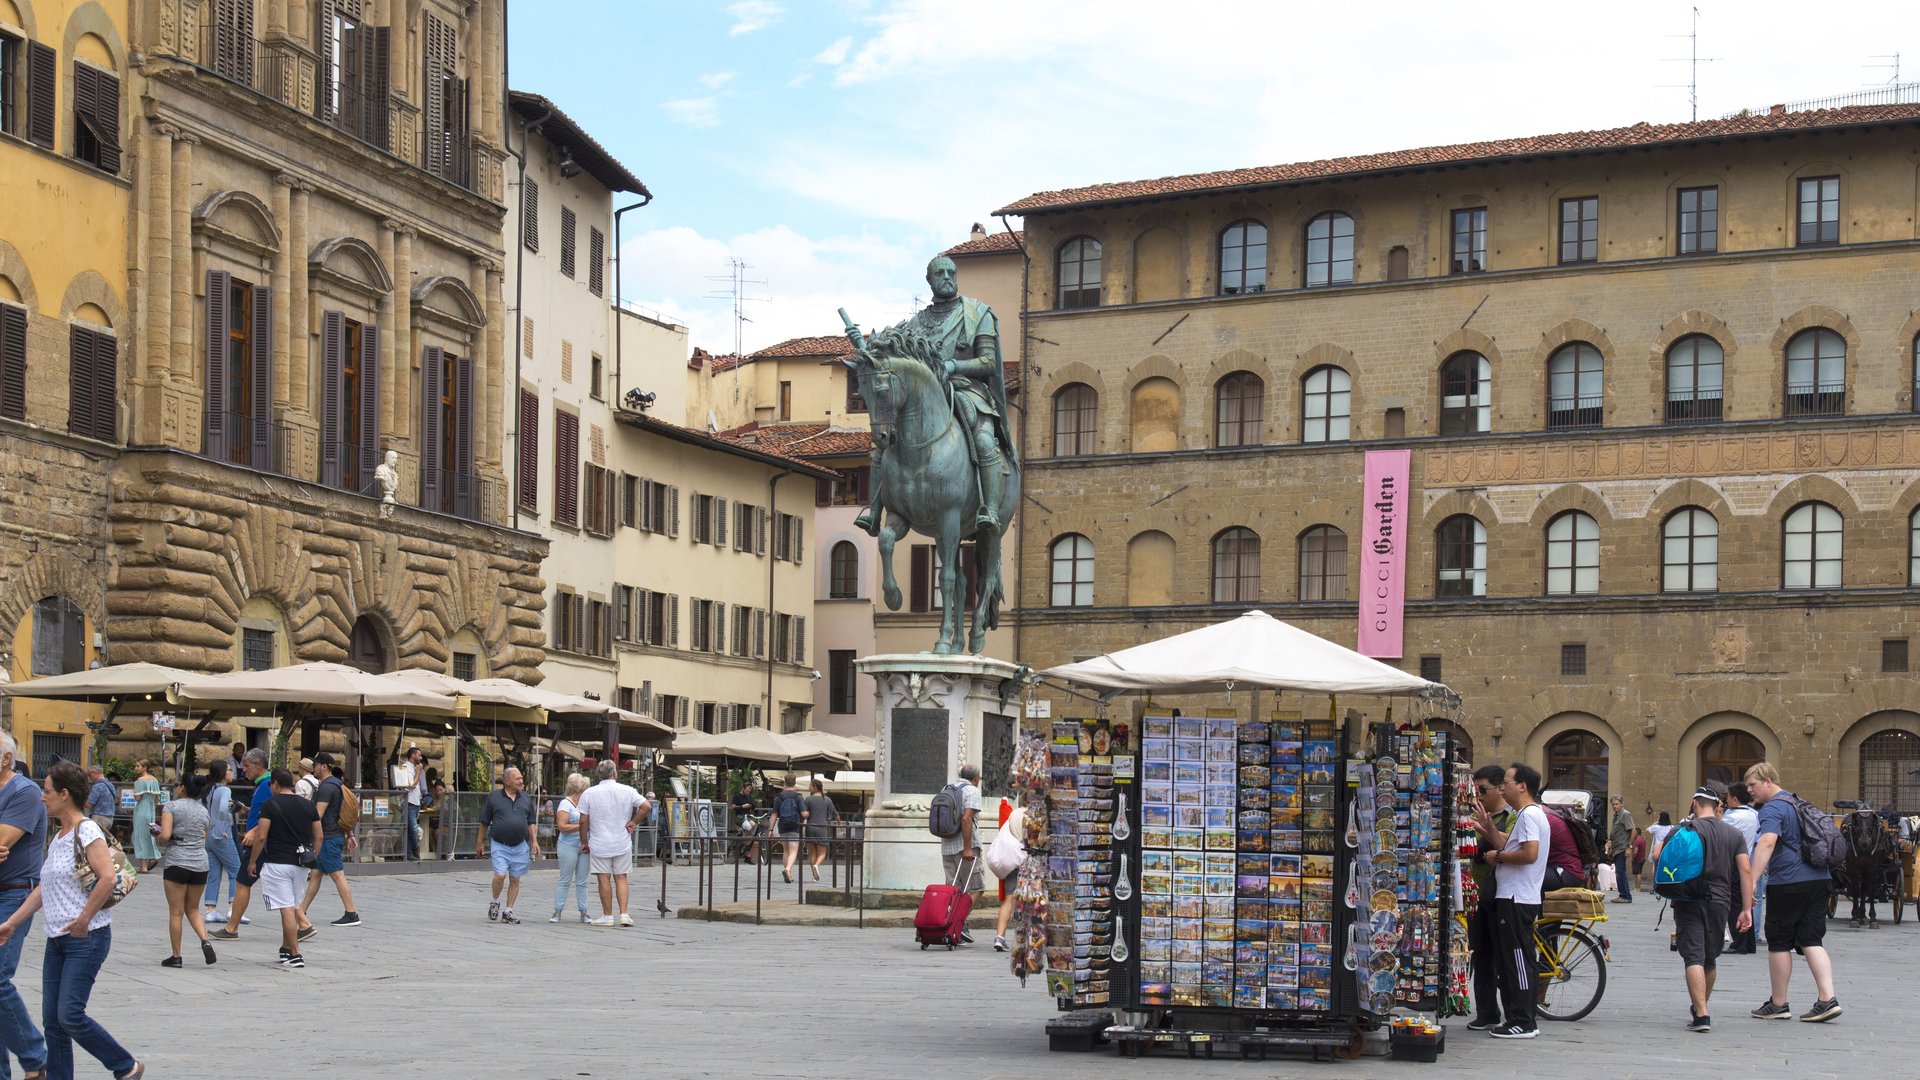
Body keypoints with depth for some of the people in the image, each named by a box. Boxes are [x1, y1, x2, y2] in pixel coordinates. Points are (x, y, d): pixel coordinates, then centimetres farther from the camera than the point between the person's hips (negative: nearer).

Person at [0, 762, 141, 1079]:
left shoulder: (87, 832, -12)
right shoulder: (58, 838, 16)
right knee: (52, 1020, 5)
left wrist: (83, 920, -19)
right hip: (57, 939, 9)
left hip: (87, 938, -9)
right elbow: (45, 889, 22)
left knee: (70, 1016, -12)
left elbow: (108, 877, -24)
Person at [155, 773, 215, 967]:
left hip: (176, 862, -5)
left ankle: (176, 956, 7)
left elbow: (165, 836, -15)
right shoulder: (203, 810, 12)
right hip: (200, 863, 5)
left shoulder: (171, 807, -5)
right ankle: (205, 940, -6)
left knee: (176, 912, 3)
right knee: (193, 909, 17)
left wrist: (157, 838, 6)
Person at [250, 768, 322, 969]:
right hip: (300, 864, 6)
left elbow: (261, 837, -11)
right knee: (293, 907, 18)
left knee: (287, 909, -7)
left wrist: (252, 861, -1)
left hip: (277, 863, -6)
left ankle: (296, 956, -11)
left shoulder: (271, 804, -8)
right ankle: (286, 950, 28)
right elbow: (318, 837, 10)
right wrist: (311, 859, 20)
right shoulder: (307, 805, 8)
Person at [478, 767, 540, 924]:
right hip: (500, 845, -3)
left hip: (520, 846, 4)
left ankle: (508, 911, 14)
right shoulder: (494, 797, -1)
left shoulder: (526, 798, 10)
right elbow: (484, 822, 5)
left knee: (515, 879, 4)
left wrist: (534, 841, 4)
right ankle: (495, 902, 11)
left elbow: (531, 823, 15)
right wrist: (479, 843, 7)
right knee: (500, 875, -15)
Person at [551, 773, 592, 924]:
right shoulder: (565, 804, -8)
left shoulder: (583, 803, 14)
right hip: (568, 845, -7)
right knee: (565, 881, -4)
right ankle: (557, 913, 2)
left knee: (582, 882, 6)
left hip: (583, 846, 7)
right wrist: (582, 826, -17)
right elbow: (562, 826, -17)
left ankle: (583, 913, 8)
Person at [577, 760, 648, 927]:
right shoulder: (627, 791, -2)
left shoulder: (589, 793, -5)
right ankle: (624, 914, 1)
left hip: (599, 844, -2)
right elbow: (646, 806, -8)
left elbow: (583, 821, -4)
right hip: (622, 844, 2)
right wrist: (633, 822, 4)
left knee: (604, 879, 4)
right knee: (621, 878, 8)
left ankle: (607, 916, 7)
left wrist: (584, 842, 5)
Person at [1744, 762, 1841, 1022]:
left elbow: (1767, 842, -27)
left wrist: (1752, 881, -35)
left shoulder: (1773, 808, -10)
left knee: (1779, 942, 3)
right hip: (1819, 880, 8)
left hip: (1788, 882, -8)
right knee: (1811, 941, 6)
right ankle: (1828, 999, -7)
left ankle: (1778, 1004, 10)